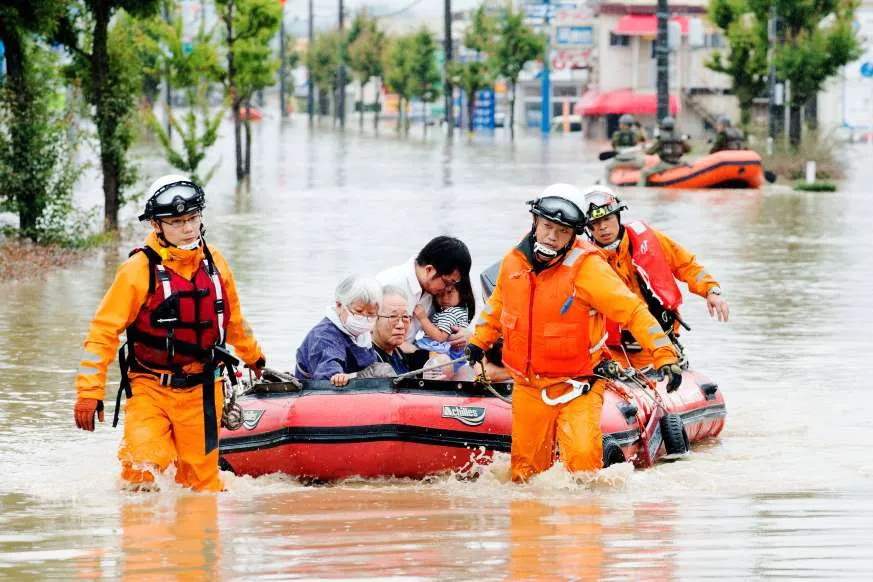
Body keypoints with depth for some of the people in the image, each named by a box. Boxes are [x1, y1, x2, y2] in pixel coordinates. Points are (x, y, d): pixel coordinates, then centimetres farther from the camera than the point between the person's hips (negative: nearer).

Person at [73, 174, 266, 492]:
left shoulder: (214, 263, 4)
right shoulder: (140, 269, -12)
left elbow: (232, 318, 24)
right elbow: (103, 331, -11)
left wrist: (254, 357, 37)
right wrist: (89, 391, -17)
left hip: (202, 390, 4)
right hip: (149, 388, -4)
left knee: (201, 477, 4)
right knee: (143, 465, -20)